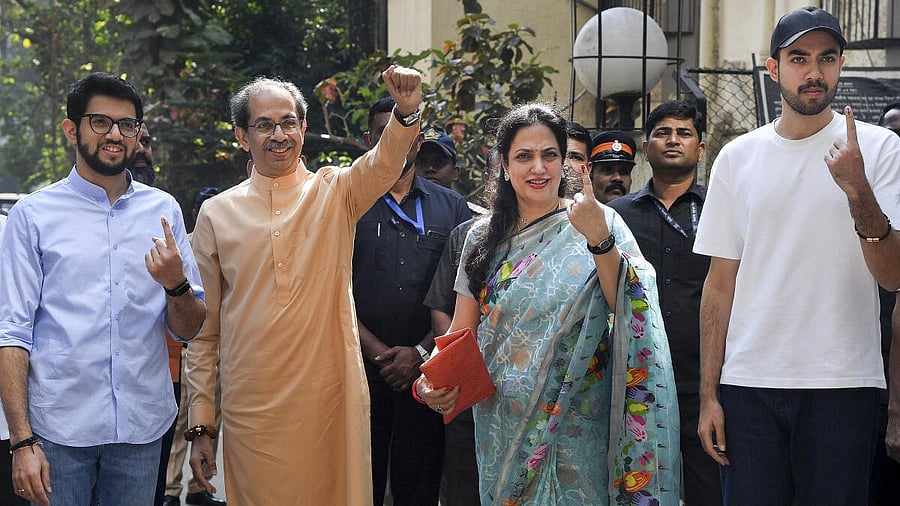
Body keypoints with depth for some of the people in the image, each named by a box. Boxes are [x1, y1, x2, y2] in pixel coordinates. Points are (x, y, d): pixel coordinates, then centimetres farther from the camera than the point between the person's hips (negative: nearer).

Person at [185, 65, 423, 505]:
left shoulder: (335, 193, 4)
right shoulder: (217, 214, 6)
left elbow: (383, 166, -18)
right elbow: (203, 329, 8)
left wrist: (406, 111, -39)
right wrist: (199, 424, 4)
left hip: (331, 401, 0)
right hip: (250, 410, 1)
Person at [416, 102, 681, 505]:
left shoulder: (601, 225, -3)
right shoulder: (484, 238, 6)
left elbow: (628, 310, -15)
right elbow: (461, 333, 6)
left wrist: (601, 242, -29)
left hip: (575, 432, -2)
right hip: (504, 429, 3)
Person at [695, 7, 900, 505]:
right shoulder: (738, 157, 7)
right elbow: (720, 283, 8)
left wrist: (858, 191, -23)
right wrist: (708, 393, 4)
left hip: (842, 385, -1)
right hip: (748, 382, 2)